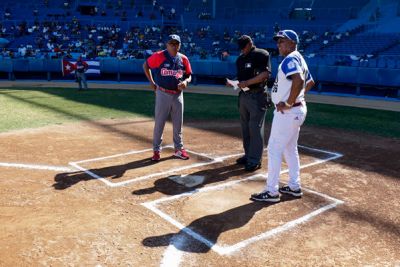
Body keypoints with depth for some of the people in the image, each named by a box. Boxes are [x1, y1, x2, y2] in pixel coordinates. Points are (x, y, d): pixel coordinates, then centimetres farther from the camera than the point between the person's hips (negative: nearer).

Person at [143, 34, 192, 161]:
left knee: (178, 123, 12)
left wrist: (185, 82, -14)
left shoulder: (183, 59, 2)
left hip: (178, 95, 4)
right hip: (163, 94, -3)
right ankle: (156, 150, 16)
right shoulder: (159, 56, -8)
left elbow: (189, 75, 9)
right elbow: (145, 65, 4)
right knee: (159, 123, 3)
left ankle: (179, 149, 26)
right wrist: (151, 82, -1)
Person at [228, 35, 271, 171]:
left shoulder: (262, 54, -7)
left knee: (255, 128, -7)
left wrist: (247, 82, -22)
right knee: (245, 128, 13)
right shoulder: (240, 59, 16)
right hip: (244, 95, 8)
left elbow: (265, 74, -17)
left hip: (257, 96, -8)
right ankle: (248, 155, 25)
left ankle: (255, 160, -1)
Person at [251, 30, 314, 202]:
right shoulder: (299, 59, 16)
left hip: (287, 112, -10)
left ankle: (271, 192, 2)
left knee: (274, 149, -4)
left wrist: (289, 103, -27)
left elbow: (299, 80, -34)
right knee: (290, 149, 18)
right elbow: (310, 82, 28)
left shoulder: (290, 59, -15)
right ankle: (294, 187, 27)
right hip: (297, 110, 10)